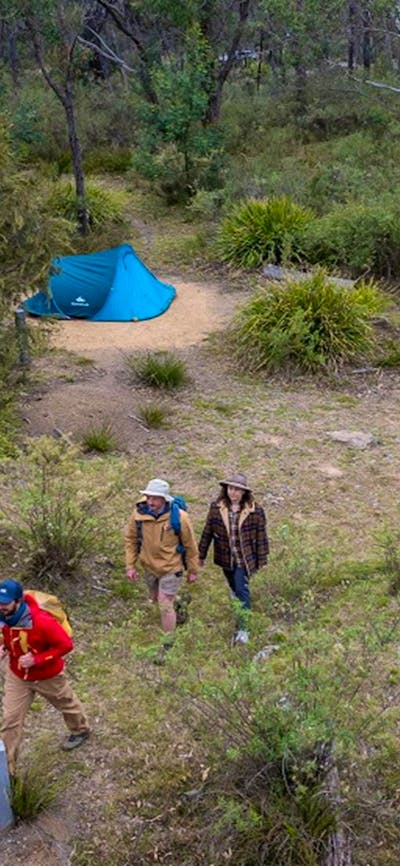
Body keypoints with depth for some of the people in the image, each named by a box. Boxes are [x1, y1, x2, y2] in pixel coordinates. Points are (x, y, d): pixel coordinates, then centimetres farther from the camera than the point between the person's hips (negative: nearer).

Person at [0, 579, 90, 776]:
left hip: (48, 676, -4)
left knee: (66, 704, 24)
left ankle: (80, 730, 55)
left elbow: (66, 644, -28)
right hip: (17, 676, 4)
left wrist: (37, 659, -32)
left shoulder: (41, 621, -37)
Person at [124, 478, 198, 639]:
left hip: (171, 568, -4)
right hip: (149, 566, 4)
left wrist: (193, 571, -3)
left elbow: (190, 545, -12)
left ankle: (168, 643, 19)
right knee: (156, 599, 25)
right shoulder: (139, 513, -19)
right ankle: (178, 602, 57)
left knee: (165, 606, -1)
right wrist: (130, 566, -2)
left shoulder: (178, 517, -26)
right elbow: (131, 539, -3)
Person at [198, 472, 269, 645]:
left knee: (242, 589, -9)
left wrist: (262, 560, -1)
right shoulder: (216, 508, -8)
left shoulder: (255, 511, -14)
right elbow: (207, 532, 0)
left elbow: (261, 537, -6)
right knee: (234, 586, 20)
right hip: (226, 558, 3)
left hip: (245, 558, -3)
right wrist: (201, 555, 5)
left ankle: (242, 628, -4)